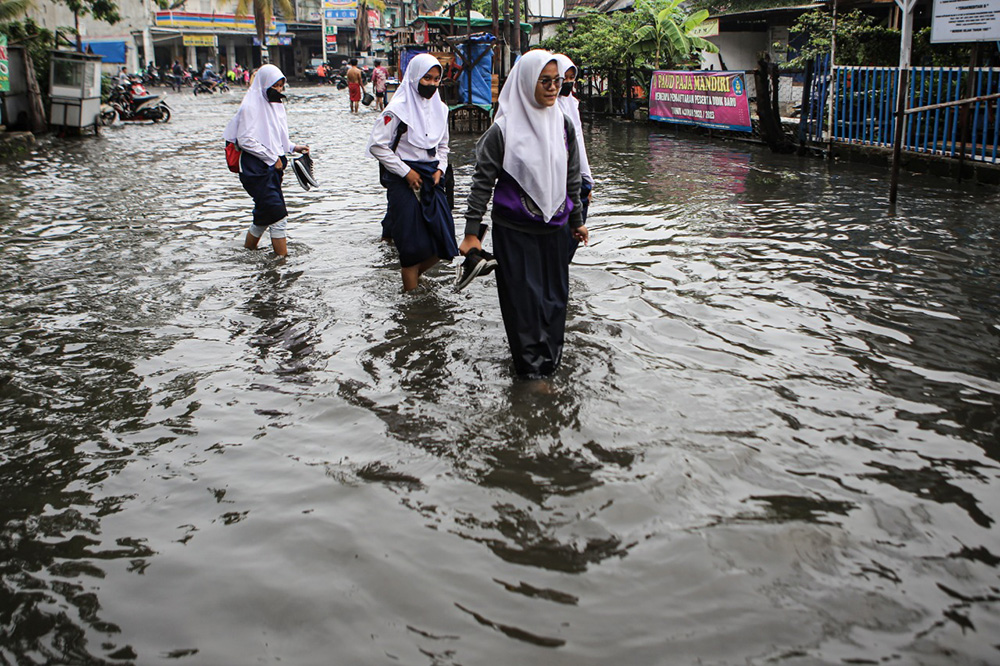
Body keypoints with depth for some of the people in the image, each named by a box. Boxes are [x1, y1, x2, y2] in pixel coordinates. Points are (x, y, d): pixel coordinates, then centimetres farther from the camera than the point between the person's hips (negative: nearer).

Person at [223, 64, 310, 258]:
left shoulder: (275, 104, 14)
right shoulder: (250, 106, -13)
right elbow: (245, 140, -18)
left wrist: (292, 147, 6)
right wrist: (272, 157, -15)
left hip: (273, 167, 9)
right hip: (255, 169, -9)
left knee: (265, 213, 14)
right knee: (278, 215, -12)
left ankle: (248, 247, 29)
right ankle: (282, 256, -5)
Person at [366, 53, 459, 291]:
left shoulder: (440, 108, 9)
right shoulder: (398, 109, -10)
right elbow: (377, 145, -12)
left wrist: (440, 169, 3)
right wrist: (406, 172, -12)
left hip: (431, 179, 6)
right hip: (403, 181, -6)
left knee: (442, 242, 2)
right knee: (412, 245, -5)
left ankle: (412, 275, 27)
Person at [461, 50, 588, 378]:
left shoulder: (563, 125, 4)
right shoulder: (503, 130, -11)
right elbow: (483, 182, -7)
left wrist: (576, 220, 18)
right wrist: (472, 231, -10)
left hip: (554, 229, 5)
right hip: (514, 231, -4)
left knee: (555, 298, 11)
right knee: (524, 299, 2)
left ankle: (550, 361, 31)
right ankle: (532, 367, 17)